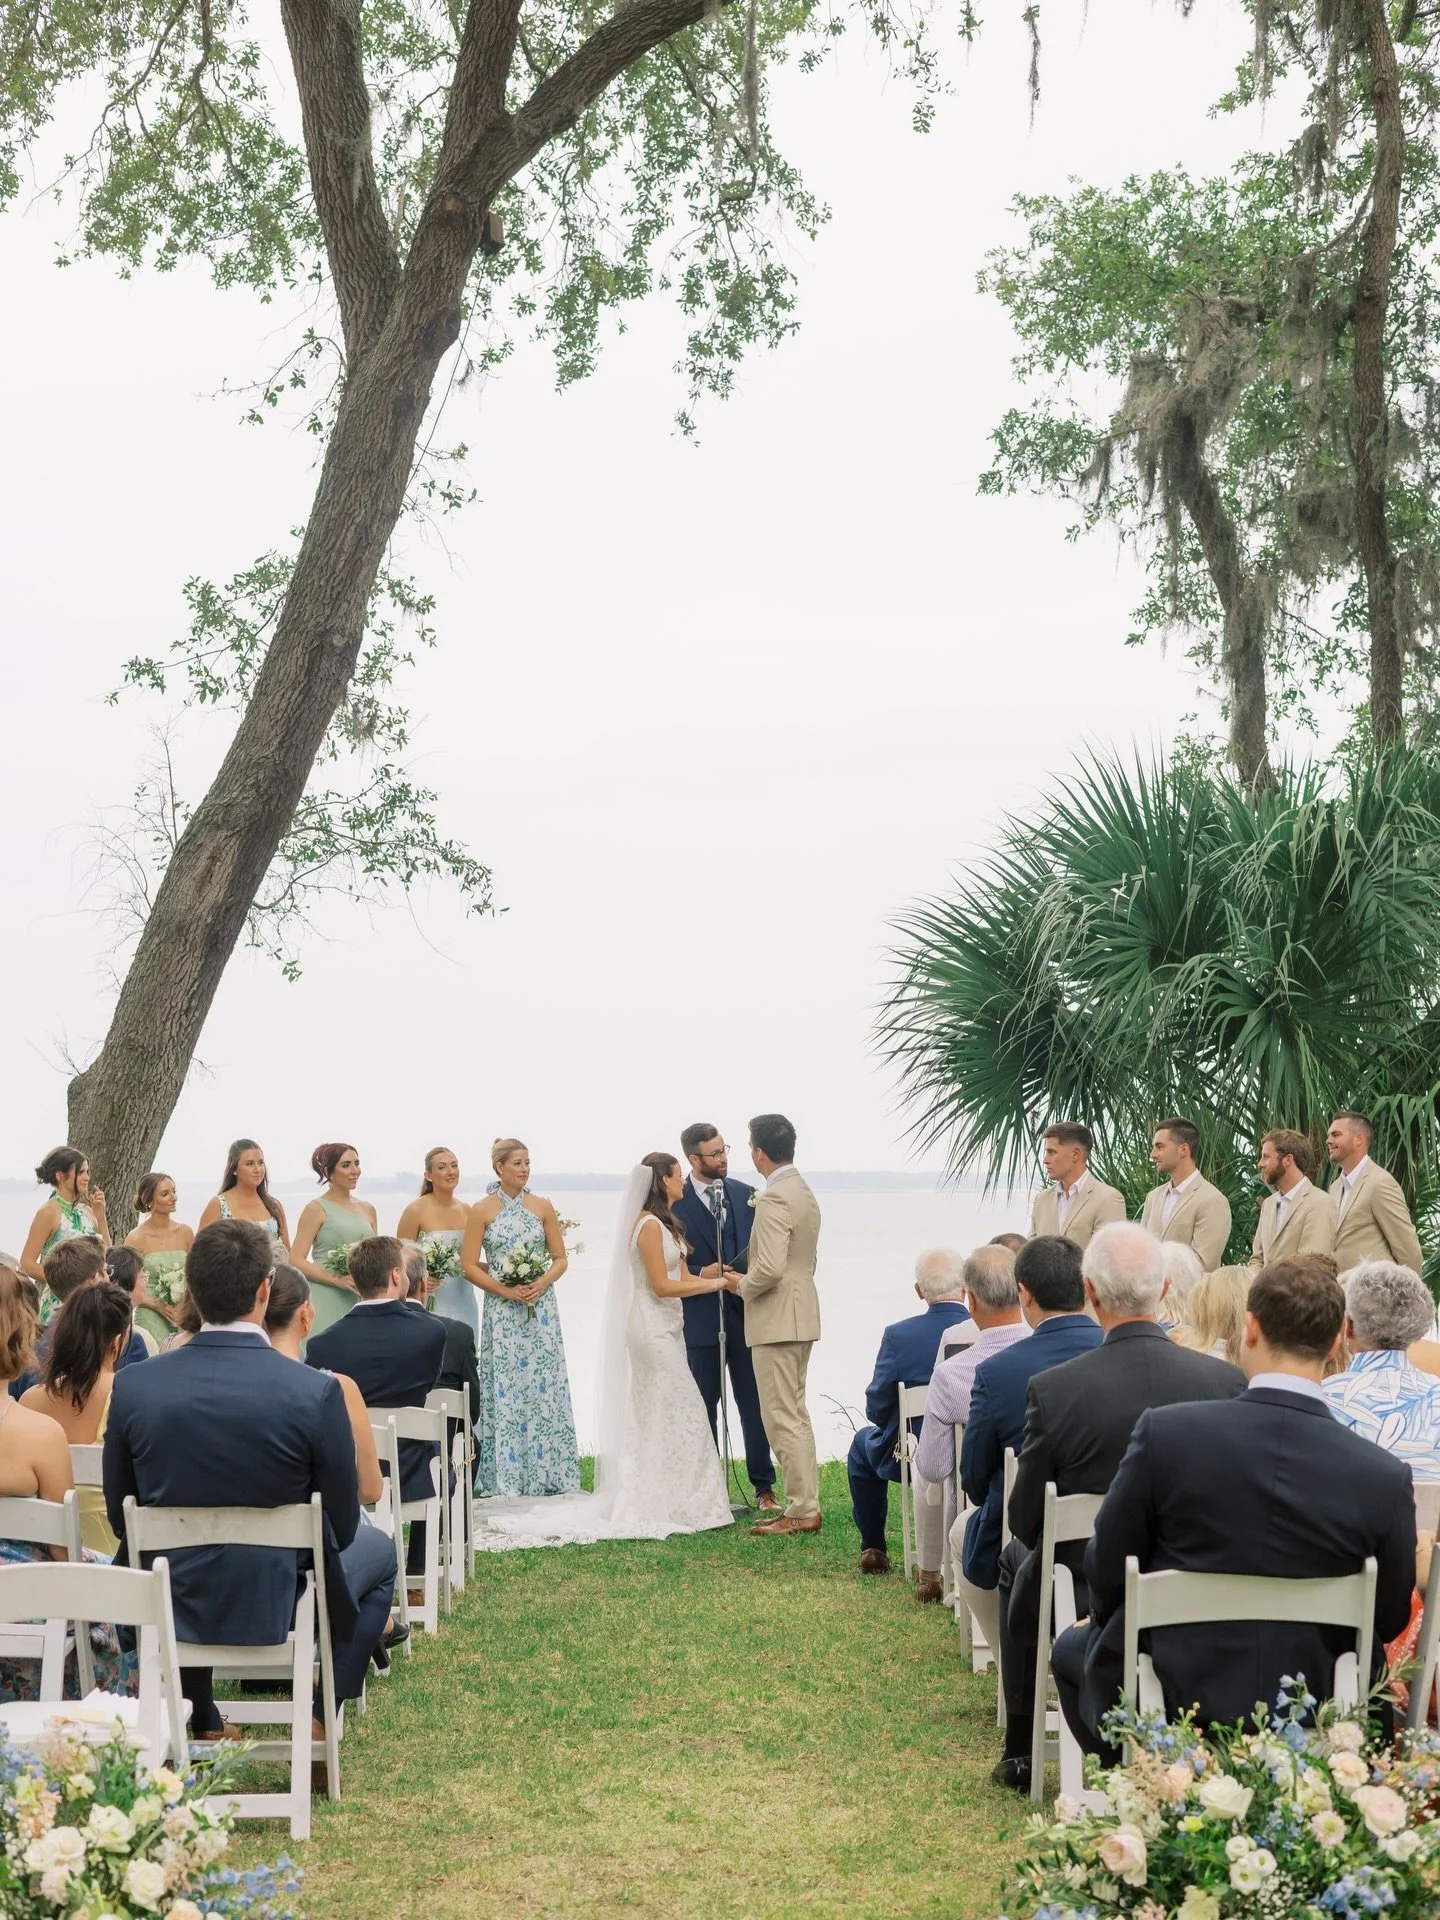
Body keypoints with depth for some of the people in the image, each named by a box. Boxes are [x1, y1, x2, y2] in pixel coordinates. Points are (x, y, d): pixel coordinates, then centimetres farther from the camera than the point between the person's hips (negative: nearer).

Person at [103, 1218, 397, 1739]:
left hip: (171, 1604, 2)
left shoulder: (132, 1387, -13)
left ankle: (200, 1719, 40)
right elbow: (341, 1527, -10)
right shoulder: (316, 1392, -21)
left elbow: (120, 1519, -1)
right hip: (279, 1604, -2)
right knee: (378, 1549, 28)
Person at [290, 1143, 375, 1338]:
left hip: (362, 1301, 5)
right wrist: (338, 1280, -17)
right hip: (326, 1302, -5)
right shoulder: (316, 1209, -3)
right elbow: (296, 1261, -9)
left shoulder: (367, 1209, 13)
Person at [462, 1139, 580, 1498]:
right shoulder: (482, 1210, -1)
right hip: (502, 1312, -2)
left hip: (540, 1309, 2)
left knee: (544, 1388, 1)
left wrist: (541, 1283, -10)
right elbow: (469, 1265, -3)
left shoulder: (542, 1207, 6)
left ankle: (547, 1473, 8)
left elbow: (560, 1258, 9)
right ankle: (505, 1477, 3)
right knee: (505, 1391, -2)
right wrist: (505, 1290, -12)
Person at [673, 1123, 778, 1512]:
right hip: (702, 1318, -2)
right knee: (703, 1407, 8)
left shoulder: (747, 1195, 7)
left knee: (754, 1405, 4)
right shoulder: (674, 1202, -4)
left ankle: (764, 1487, 12)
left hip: (746, 1315, 2)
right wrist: (701, 1275, -16)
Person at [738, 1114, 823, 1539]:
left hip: (777, 1320, -10)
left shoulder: (774, 1198, -19)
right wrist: (751, 1281, 20)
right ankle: (805, 1505, 20)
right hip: (802, 1316, 10)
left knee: (783, 1419, -5)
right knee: (794, 1415, 16)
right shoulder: (804, 1193, 13)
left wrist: (742, 1285, -8)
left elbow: (770, 1268, -26)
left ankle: (802, 1512, -2)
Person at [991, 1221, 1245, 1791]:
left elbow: (1026, 1519, -9)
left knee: (1017, 1561, 31)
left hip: (1089, 1595, -2)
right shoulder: (1227, 1380, -15)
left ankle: (1021, 1753, 36)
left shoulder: (1052, 1389, -21)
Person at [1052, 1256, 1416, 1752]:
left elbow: (1107, 1568, -7)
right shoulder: (1385, 1477, -17)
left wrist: (1104, 1621, 15)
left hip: (1167, 1696, -1)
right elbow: (1389, 1620, -3)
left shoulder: (1163, 1431, -19)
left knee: (1073, 1647, 29)